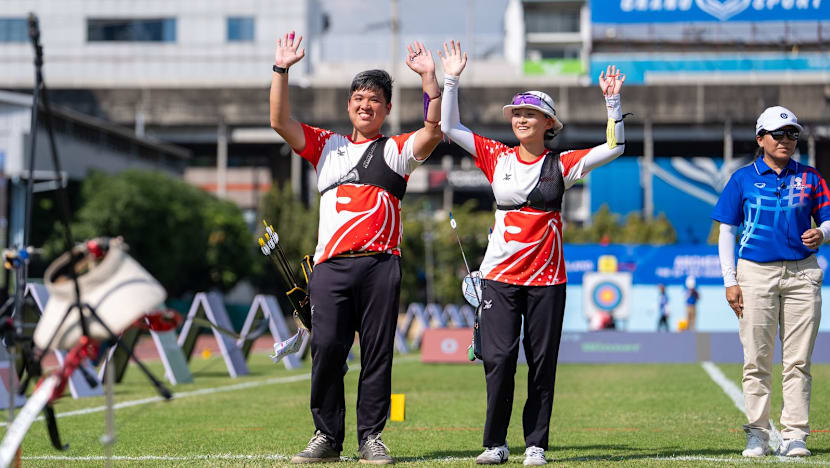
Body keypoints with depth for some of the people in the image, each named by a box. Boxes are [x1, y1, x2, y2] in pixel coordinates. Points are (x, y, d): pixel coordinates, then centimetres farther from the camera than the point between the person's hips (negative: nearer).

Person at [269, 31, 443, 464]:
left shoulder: (397, 150, 15)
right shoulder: (326, 145, 20)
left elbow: (433, 129, -2)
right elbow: (280, 122, 11)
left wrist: (429, 78, -10)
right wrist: (281, 71, 2)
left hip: (379, 265, -1)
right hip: (331, 265, 1)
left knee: (377, 353, -1)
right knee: (326, 348, -6)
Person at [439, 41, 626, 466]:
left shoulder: (562, 165, 3)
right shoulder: (497, 158, 7)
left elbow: (614, 147, -2)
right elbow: (448, 128, 6)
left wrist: (612, 101, -11)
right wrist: (451, 81, -2)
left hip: (547, 277, -1)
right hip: (500, 274, 1)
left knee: (542, 363, 2)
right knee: (498, 359, -5)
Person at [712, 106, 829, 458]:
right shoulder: (743, 179, 4)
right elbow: (726, 231, 4)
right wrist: (730, 280, -4)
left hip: (802, 273, 1)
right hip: (756, 273, -1)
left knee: (798, 360, 0)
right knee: (757, 360, 0)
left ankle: (794, 435, 4)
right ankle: (757, 434, 7)